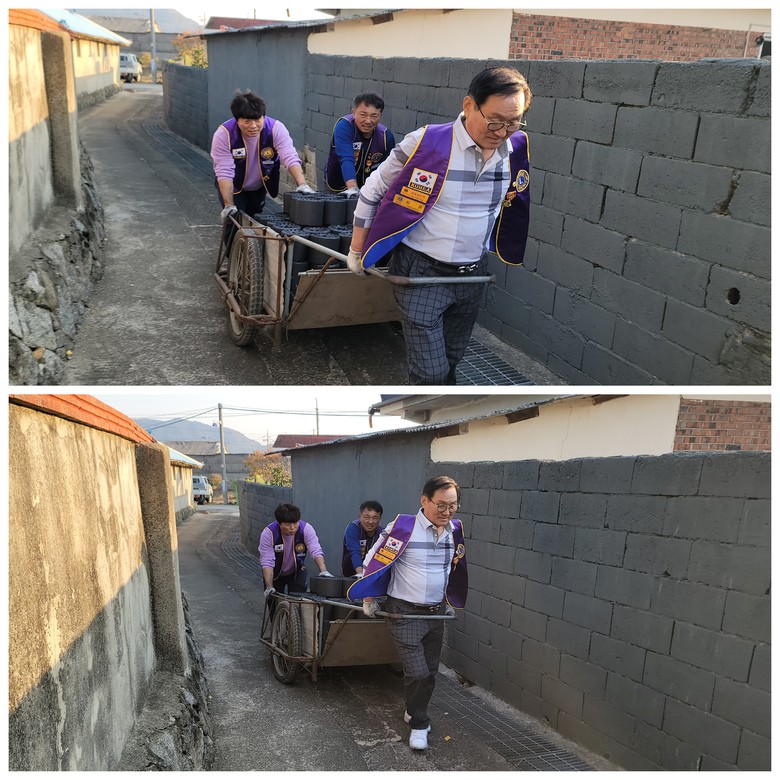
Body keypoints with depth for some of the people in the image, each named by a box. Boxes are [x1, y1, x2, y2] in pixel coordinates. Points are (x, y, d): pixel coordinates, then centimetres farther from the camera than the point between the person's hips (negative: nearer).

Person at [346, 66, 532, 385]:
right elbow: (373, 190, -5)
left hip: (473, 275, 5)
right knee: (431, 372, -7)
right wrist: (357, 251, 2)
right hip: (421, 273, -5)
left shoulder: (518, 149, -5)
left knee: (450, 361, 21)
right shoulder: (427, 142, -18)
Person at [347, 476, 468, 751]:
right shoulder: (403, 527, -20)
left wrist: (451, 602, 24)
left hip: (436, 612, 6)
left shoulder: (454, 530, -1)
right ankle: (419, 724, 16)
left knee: (430, 670, 15)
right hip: (404, 612, -6)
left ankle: (414, 712, 39)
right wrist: (369, 600, -2)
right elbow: (374, 560, -9)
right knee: (417, 672, -8)